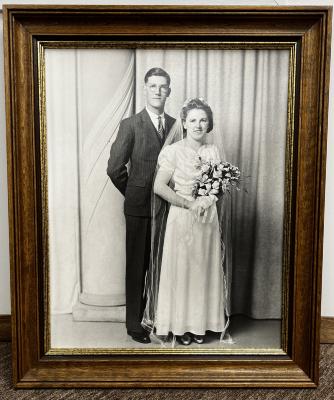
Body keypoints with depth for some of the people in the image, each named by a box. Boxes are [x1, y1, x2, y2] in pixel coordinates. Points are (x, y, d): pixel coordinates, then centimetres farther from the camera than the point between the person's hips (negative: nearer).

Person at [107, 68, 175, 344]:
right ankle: (135, 323, 20)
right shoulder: (130, 125, -3)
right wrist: (134, 194, 3)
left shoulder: (176, 125, 8)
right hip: (139, 208, -3)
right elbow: (115, 168, -4)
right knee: (137, 266, 7)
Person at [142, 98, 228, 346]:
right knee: (179, 271, 5)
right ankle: (180, 324, 22)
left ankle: (201, 324, 27)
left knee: (204, 271, 11)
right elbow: (159, 187, -14)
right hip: (181, 218, -4)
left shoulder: (213, 151, 6)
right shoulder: (173, 151, -8)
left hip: (208, 218, 4)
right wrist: (190, 204, -17)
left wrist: (208, 199, -10)